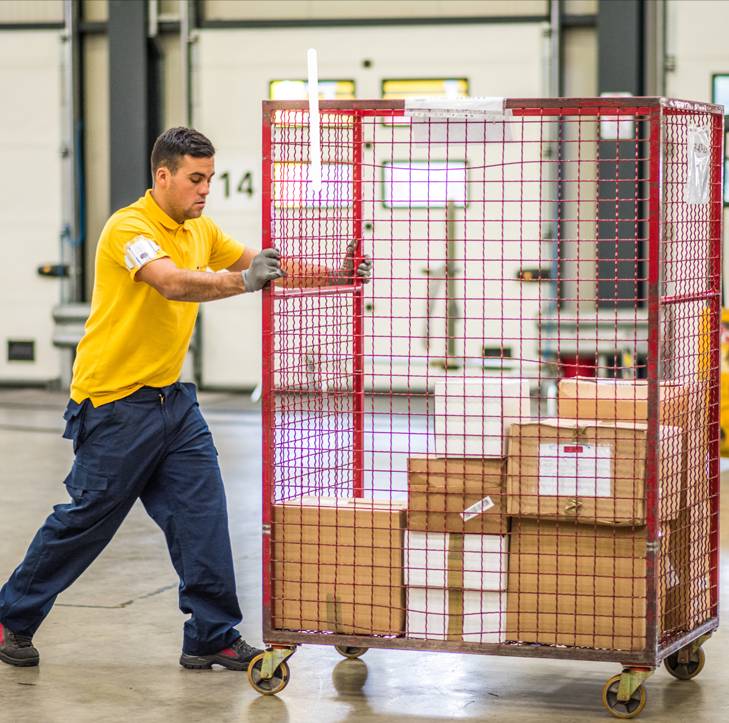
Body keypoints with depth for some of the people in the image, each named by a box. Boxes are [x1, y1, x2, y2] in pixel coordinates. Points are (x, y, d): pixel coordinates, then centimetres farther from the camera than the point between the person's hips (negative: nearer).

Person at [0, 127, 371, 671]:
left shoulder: (202, 230, 8)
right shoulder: (129, 228, -18)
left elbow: (267, 267, 14)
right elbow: (174, 283, -35)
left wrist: (334, 276, -1)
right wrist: (244, 281, -49)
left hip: (171, 397, 7)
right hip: (115, 402, -7)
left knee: (203, 511, -1)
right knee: (86, 519, 3)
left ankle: (212, 638, 5)